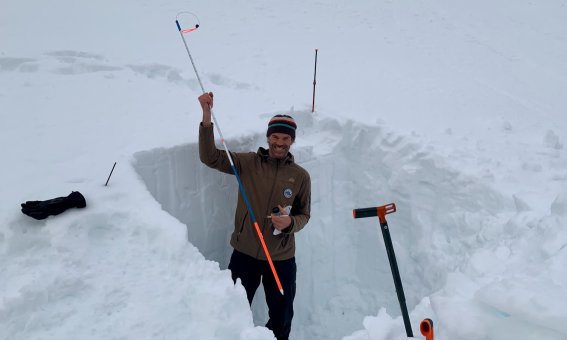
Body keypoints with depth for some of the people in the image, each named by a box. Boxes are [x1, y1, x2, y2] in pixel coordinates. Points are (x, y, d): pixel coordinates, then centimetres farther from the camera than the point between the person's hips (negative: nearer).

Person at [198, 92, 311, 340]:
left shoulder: (301, 176, -2)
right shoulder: (248, 162, -4)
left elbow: (304, 215, 3)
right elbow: (210, 157, -13)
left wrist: (290, 222, -20)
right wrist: (207, 118, -24)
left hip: (281, 258, 1)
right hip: (245, 252, 0)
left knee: (281, 319, 16)